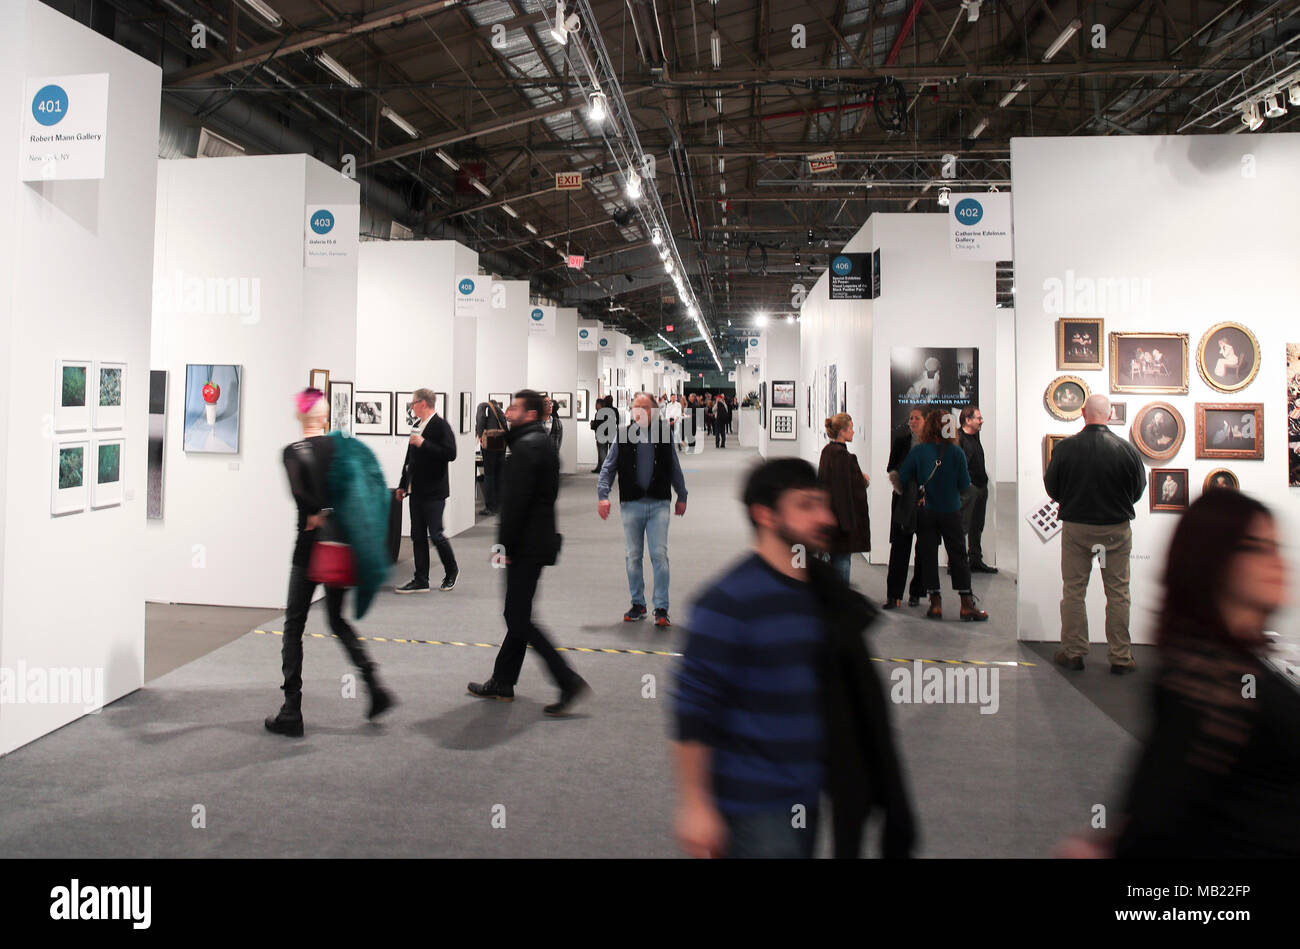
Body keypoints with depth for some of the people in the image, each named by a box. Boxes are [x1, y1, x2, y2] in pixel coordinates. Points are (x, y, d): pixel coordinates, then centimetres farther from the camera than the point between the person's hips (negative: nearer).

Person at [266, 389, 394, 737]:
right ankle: (374, 686, 7)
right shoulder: (341, 447, 5)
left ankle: (291, 713, 7)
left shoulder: (293, 452, -6)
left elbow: (299, 491, -25)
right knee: (337, 619, 19)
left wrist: (318, 514, -17)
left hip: (311, 546, -4)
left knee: (294, 624, 7)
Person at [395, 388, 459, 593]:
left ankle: (451, 571, 17)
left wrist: (424, 444, -22)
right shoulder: (417, 426, 14)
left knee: (435, 534, -5)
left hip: (434, 491, -8)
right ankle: (421, 580, 13)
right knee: (418, 536, 8)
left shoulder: (441, 425, -10)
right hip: (417, 491, 8)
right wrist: (403, 484, 19)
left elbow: (450, 454, -21)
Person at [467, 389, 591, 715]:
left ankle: (569, 682, -7)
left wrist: (505, 545, -15)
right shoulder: (544, 442, 16)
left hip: (527, 545, -10)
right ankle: (502, 682, 26)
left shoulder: (526, 446, -15)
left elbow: (516, 501, -21)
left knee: (518, 618, -6)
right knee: (518, 615, 16)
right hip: (541, 540, 10)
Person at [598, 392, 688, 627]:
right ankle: (638, 604, 21)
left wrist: (681, 496, 18)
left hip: (659, 504, -1)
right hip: (631, 504, 1)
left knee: (660, 555, -7)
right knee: (633, 557, 7)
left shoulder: (664, 435, 4)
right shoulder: (623, 436, 3)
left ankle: (661, 608, 0)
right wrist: (602, 495, -5)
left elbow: (675, 468, 14)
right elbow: (608, 468, 6)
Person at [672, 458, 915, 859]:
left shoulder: (825, 591, 7)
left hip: (808, 797, 8)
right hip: (754, 807, -7)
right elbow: (692, 708, -18)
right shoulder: (730, 599, -17)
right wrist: (696, 805, -18)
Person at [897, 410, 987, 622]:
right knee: (958, 556, 7)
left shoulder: (918, 451, -10)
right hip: (951, 512, 0)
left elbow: (901, 478, -9)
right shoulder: (957, 452, -11)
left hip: (925, 512, 0)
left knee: (928, 556, 8)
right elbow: (965, 485, -9)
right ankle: (967, 605, 7)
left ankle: (935, 604, 8)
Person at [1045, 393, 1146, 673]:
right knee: (1117, 593, 10)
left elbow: (1051, 489, -1)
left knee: (1073, 591, 10)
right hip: (1116, 529, 0)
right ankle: (1121, 657, 15)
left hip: (1075, 527, 0)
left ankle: (1073, 653, 16)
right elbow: (1139, 490, 1)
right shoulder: (1126, 448, -11)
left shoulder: (1065, 447, -11)